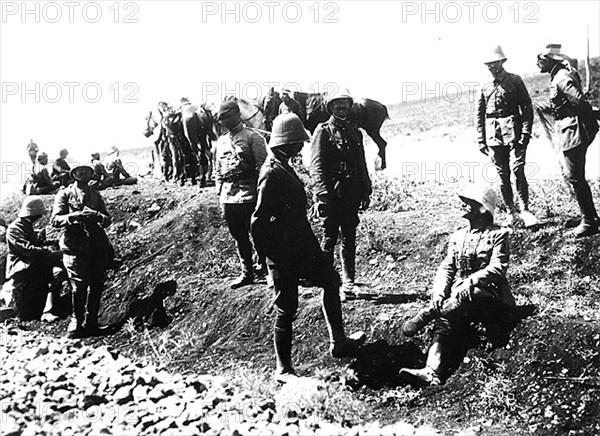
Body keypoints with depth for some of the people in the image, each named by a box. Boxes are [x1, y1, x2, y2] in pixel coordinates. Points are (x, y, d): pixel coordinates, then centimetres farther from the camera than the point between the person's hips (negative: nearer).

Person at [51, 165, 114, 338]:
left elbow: (107, 220, 11)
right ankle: (76, 323, 0)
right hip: (75, 246, -4)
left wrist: (98, 216, -13)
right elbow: (55, 220, -5)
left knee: (96, 285, 2)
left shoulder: (96, 195, 18)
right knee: (79, 286, -9)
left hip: (98, 246, 4)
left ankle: (91, 323, 11)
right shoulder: (65, 194, 6)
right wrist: (75, 216, -21)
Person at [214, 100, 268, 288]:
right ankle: (247, 273, 24)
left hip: (248, 194, -6)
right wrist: (220, 191, 14)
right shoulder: (221, 141, 15)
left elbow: (262, 166, -8)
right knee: (239, 237, 13)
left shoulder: (252, 137, -5)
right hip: (228, 197, 6)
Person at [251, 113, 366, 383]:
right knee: (286, 308, 0)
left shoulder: (283, 167, 8)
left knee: (330, 281, 22)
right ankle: (283, 370, 14)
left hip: (301, 245, 10)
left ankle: (338, 343, 35)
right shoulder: (272, 174, -23)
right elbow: (258, 223, -25)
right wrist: (274, 257, -18)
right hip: (284, 253, -10)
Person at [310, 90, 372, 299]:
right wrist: (323, 194, -18)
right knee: (329, 239, 0)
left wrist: (365, 191, 13)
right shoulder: (323, 131, -3)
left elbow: (361, 164, 19)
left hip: (351, 194, 5)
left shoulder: (355, 132, 15)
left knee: (349, 239, 9)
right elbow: (316, 165, -10)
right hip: (332, 195, -5)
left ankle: (348, 281, 16)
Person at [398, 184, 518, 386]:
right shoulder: (458, 236, 20)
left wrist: (469, 282, -24)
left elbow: (497, 268, -9)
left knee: (470, 294, -39)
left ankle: (424, 317, -36)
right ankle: (432, 372, -49)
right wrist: (439, 293, -9)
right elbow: (446, 267, 11)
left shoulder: (498, 235, 4)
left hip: (489, 298, -3)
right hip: (459, 301, 4)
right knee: (445, 321, -27)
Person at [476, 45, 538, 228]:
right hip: (493, 135, 3)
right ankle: (512, 213, 11)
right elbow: (479, 116, 13)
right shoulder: (485, 88, 11)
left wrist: (525, 132, -9)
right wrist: (481, 141, 7)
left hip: (513, 132, -3)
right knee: (502, 175, 4)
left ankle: (525, 210, -5)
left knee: (517, 170, -14)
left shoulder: (515, 80, 3)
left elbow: (527, 107, 0)